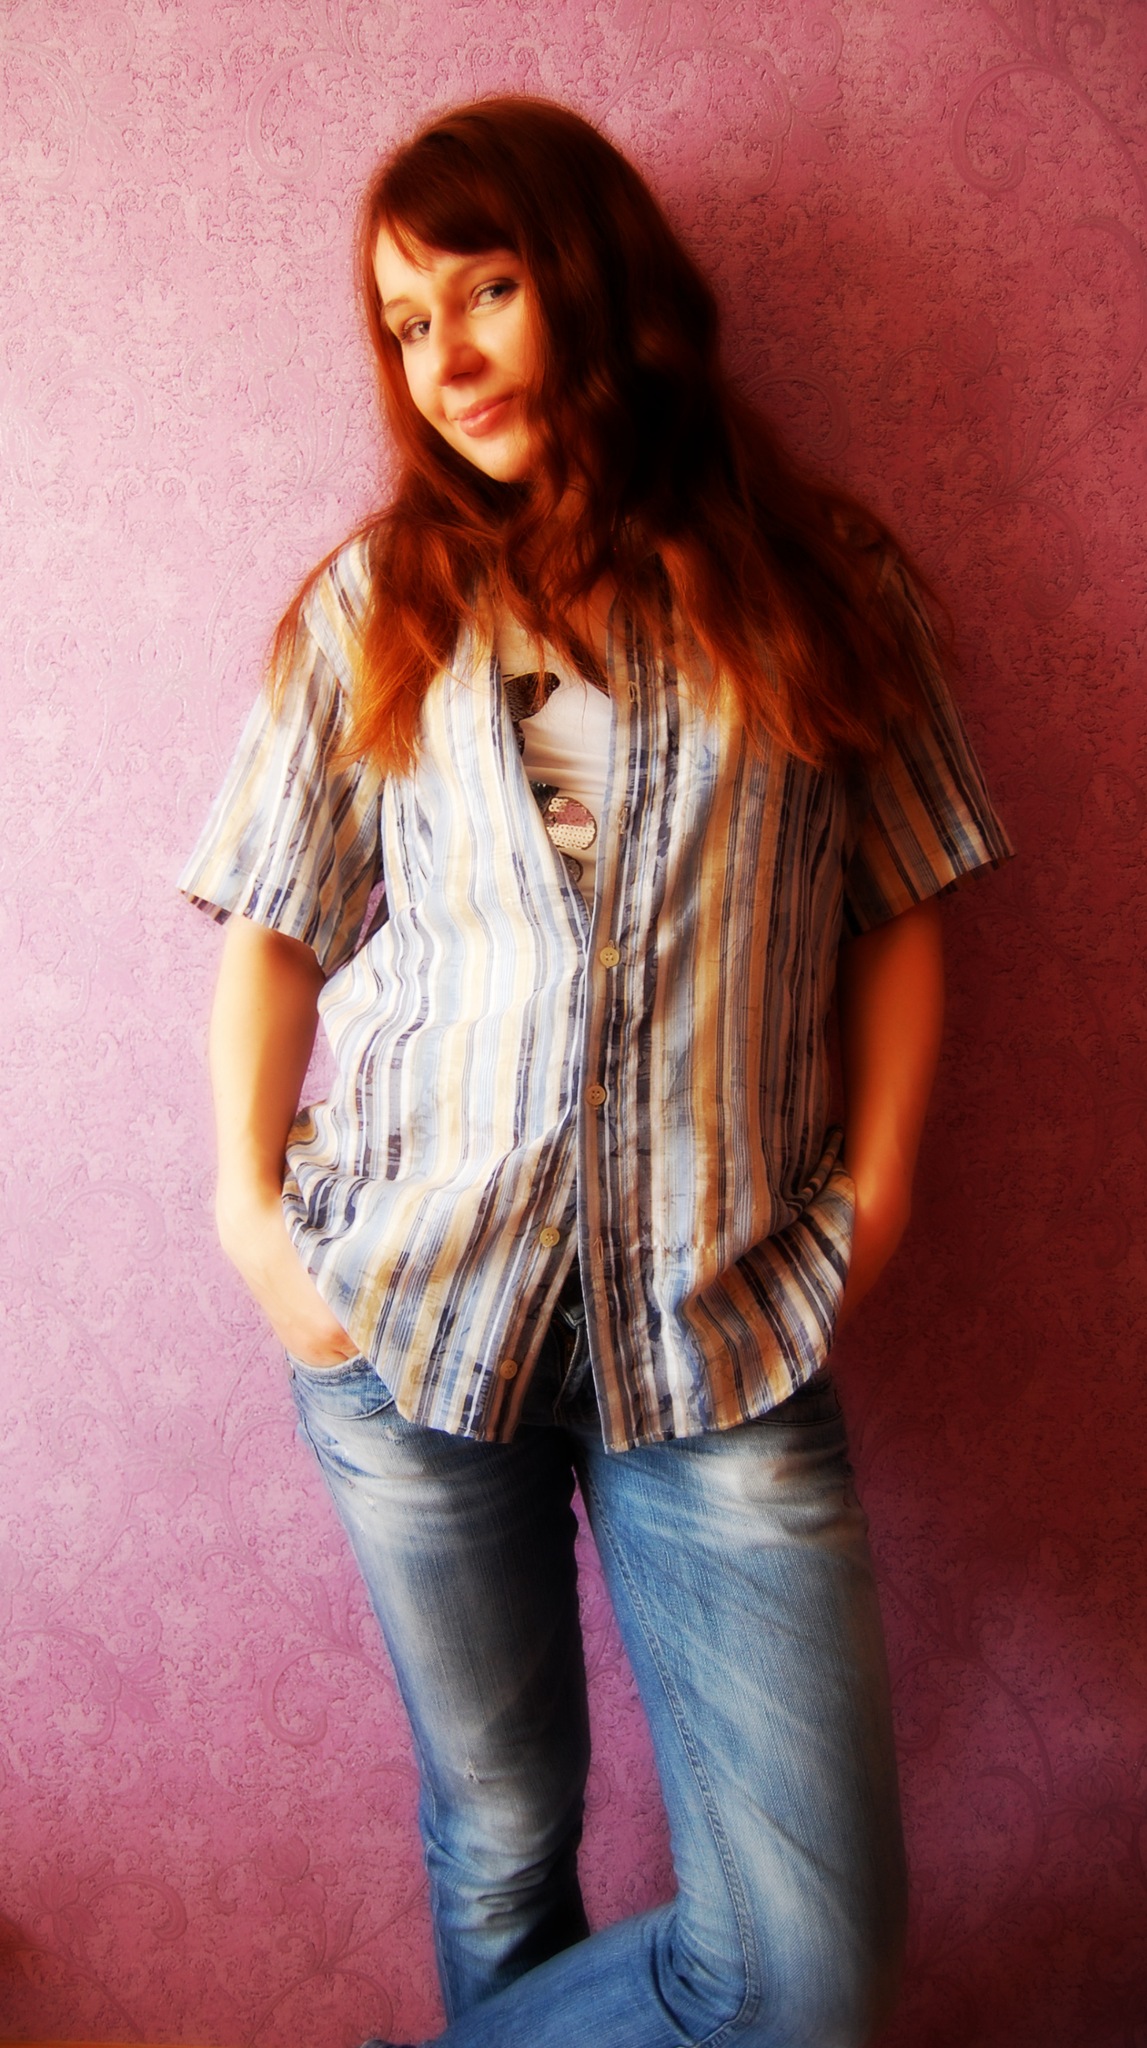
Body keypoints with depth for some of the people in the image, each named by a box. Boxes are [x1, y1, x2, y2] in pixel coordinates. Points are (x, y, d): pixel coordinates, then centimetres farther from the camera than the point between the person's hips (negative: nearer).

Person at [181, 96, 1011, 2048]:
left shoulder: (818, 582, 8)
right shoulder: (370, 602, 8)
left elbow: (900, 914, 8)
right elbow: (278, 925, 7)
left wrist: (871, 1195, 0)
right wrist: (251, 1201, -3)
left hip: (727, 1320, 1)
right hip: (412, 1301, 0)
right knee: (501, 1833, 14)